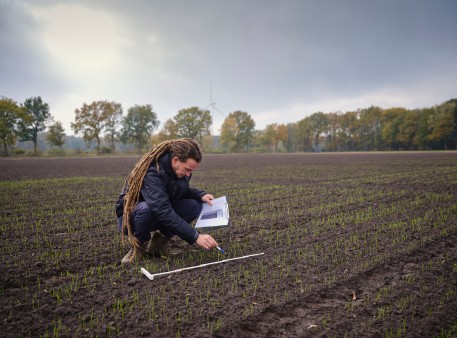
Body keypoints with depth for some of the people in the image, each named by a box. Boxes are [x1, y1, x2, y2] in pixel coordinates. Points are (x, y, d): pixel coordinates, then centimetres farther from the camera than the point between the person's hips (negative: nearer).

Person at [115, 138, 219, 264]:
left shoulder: (180, 169, -10)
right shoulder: (152, 172, -33)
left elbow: (182, 191, 8)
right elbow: (163, 212, -40)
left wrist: (200, 195, -14)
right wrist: (195, 236, -42)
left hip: (160, 213, 6)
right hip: (131, 216, -6)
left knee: (195, 205, -16)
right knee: (145, 209, -41)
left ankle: (160, 238, 0)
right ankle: (139, 244, -10)